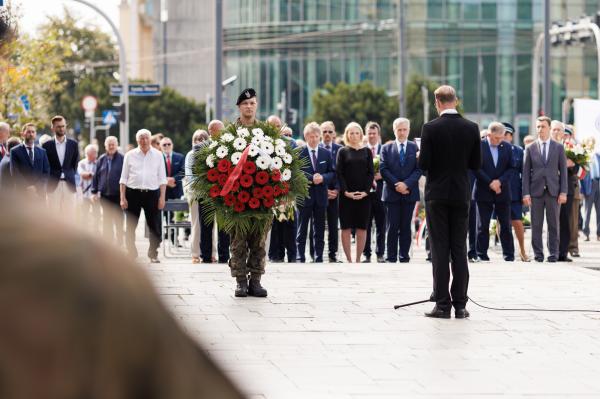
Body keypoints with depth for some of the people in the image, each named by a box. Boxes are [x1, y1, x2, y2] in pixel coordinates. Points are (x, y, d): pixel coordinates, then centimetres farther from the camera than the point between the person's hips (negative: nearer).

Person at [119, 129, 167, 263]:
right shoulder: (130, 155, 7)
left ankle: (153, 254, 12)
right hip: (133, 192, 0)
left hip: (152, 193, 0)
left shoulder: (158, 155, 7)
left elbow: (162, 178, 7)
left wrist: (162, 197, -1)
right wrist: (122, 197, 0)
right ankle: (131, 254, 12)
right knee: (130, 227, 2)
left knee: (154, 226, 0)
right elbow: (124, 178, 7)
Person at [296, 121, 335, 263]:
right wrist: (311, 178, -19)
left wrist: (322, 178, -13)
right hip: (304, 195, -3)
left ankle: (319, 257, 11)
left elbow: (332, 173, 7)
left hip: (321, 195, 3)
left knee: (319, 229, 7)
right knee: (302, 229, 3)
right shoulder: (299, 153, -4)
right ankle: (300, 258, 7)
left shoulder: (326, 154, 8)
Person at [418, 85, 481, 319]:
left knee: (439, 250, 1)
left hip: (437, 196, -3)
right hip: (461, 195, 3)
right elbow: (476, 165, 3)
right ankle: (460, 305, 5)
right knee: (460, 250, 6)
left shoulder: (430, 128, -11)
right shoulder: (471, 128, -1)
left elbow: (424, 164, -11)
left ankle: (442, 305, -1)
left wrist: (420, 158, 11)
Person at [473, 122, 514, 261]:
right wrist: (490, 183, -14)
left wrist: (500, 181, -11)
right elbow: (476, 168, -8)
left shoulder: (507, 147, 5)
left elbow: (510, 168, 5)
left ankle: (509, 254, 7)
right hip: (484, 192, -2)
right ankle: (482, 254, 5)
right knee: (483, 225, 1)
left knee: (506, 224, 3)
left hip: (502, 191, 2)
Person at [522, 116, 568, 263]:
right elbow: (526, 172, 5)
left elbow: (563, 171, 6)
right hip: (536, 191, 0)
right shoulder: (530, 148, 7)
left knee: (553, 224, 1)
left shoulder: (559, 148, 8)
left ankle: (553, 253, 5)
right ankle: (538, 253, 5)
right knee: (536, 225, 0)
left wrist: (563, 192, -3)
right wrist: (526, 193, -3)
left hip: (553, 191, 0)